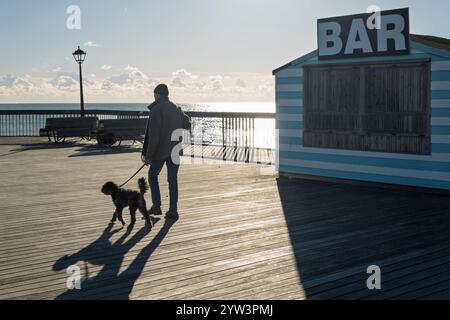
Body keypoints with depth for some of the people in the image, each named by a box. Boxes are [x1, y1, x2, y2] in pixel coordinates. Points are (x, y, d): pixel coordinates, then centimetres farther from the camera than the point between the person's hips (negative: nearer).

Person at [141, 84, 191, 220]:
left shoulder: (156, 110, -13)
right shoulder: (176, 109, 8)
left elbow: (153, 135, -17)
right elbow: (187, 124, 21)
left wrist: (148, 155, -13)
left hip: (160, 151, -5)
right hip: (174, 151, 5)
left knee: (152, 175, 14)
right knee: (173, 179, 8)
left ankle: (156, 206, 9)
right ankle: (173, 210, 7)